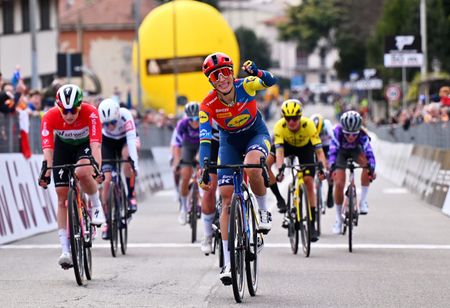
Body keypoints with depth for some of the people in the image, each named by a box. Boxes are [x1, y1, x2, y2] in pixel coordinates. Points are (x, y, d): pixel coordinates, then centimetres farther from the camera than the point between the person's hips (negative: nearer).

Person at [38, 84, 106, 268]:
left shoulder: (90, 113, -33)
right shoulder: (50, 117, -30)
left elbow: (95, 144, -40)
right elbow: (47, 148, -35)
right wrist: (46, 173, -48)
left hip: (85, 145, -2)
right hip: (63, 147, 2)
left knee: (82, 172, -36)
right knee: (62, 197, -6)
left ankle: (96, 206, -6)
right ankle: (65, 250, -3)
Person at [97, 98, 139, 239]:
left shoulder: (125, 116, -35)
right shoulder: (97, 119, -31)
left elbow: (131, 141, -42)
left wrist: (135, 165, -51)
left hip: (125, 139, -1)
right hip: (107, 142, 1)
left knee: (126, 154, -36)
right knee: (107, 180, -13)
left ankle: (131, 195, -20)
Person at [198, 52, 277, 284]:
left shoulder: (245, 86, -24)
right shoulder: (208, 105, -24)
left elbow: (271, 82, -35)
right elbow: (205, 139, -29)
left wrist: (256, 72, -57)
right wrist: (203, 170, -41)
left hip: (256, 134, -2)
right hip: (230, 141, 2)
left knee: (252, 166, -37)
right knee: (227, 198, -8)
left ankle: (264, 211, -8)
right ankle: (227, 262, -5)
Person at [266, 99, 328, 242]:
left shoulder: (308, 125, -36)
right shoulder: (280, 126, -35)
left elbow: (319, 150, -38)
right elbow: (279, 151, -40)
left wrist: (323, 168, -53)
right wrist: (280, 169, -55)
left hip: (305, 147, -1)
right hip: (287, 144, 1)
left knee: (309, 182, -13)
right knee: (266, 162, -25)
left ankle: (312, 225, -7)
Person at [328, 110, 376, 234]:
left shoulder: (362, 135, -36)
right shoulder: (337, 132, -37)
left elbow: (369, 153, -44)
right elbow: (332, 151, -46)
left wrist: (372, 169, -60)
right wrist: (333, 167, -61)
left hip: (356, 150, 1)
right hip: (341, 152, -1)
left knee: (366, 164, -32)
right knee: (339, 184, -13)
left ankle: (363, 201, -17)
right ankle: (338, 219, 4)